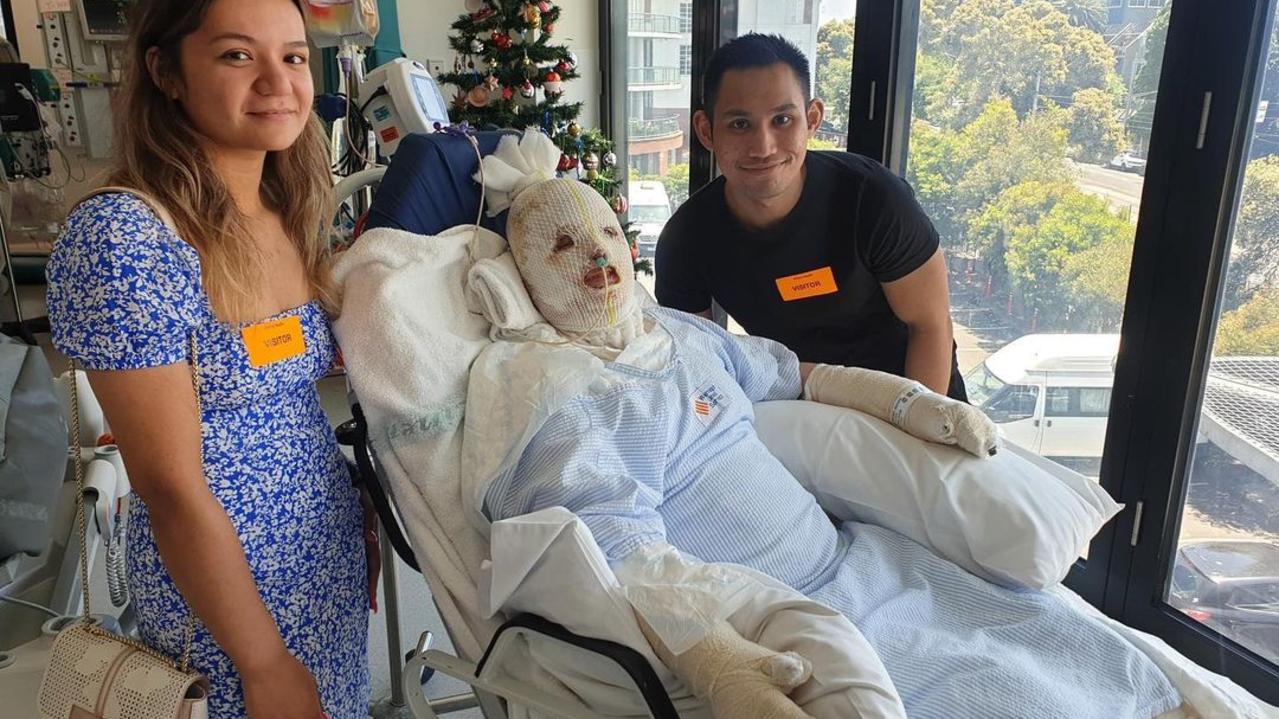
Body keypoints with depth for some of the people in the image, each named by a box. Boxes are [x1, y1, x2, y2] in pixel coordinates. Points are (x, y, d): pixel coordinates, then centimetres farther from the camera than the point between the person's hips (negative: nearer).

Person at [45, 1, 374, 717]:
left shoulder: (293, 219, -1)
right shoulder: (119, 239, -23)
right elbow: (172, 489, -22)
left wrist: (361, 518, 12)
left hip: (334, 548, 7)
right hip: (219, 573, -7)